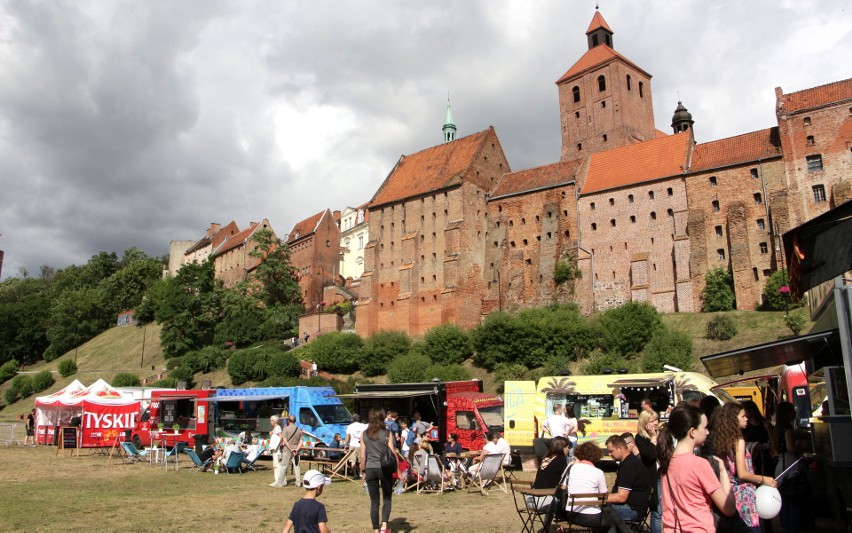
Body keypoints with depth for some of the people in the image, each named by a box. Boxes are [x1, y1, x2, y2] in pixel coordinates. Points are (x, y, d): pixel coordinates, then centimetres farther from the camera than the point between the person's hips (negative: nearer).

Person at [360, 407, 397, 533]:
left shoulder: (365, 434, 0)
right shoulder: (387, 434, -7)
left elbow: (362, 456, 2)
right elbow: (393, 454, -7)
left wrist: (363, 471, 13)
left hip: (370, 469, 2)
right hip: (385, 469, -2)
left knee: (374, 501, 12)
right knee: (387, 498, 15)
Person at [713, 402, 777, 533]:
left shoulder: (722, 440, 7)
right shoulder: (739, 441, -14)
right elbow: (742, 474, -17)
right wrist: (763, 479, -5)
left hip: (731, 492, 8)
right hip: (744, 495, -8)